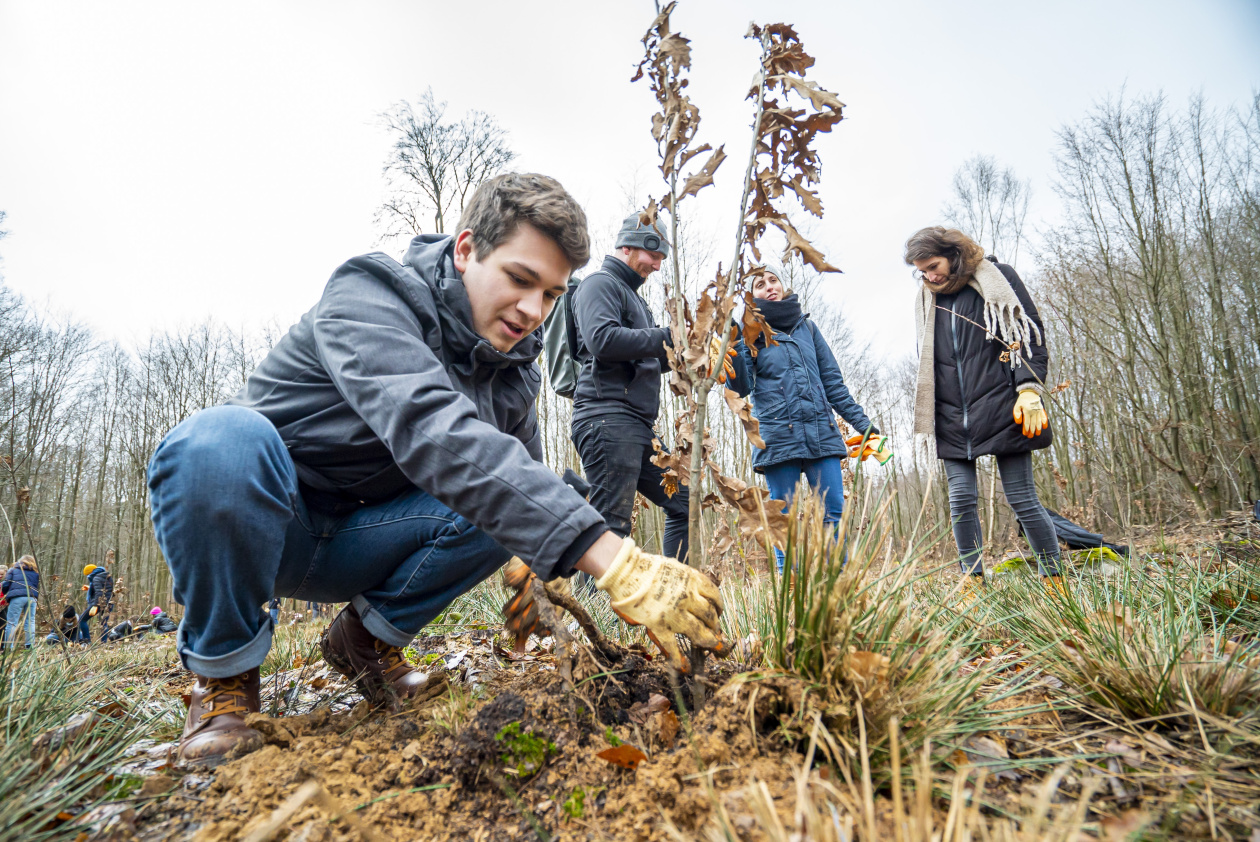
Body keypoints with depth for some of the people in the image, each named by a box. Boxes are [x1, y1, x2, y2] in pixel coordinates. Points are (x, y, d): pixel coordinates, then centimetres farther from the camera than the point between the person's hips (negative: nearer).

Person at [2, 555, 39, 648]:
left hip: (17, 597, -2)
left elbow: (5, 585, 8)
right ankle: (30, 646, 7)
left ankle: (8, 648, -5)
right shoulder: (36, 572, 21)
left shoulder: (13, 570, 16)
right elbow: (38, 588, 15)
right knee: (30, 622, 8)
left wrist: (6, 594, 25)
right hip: (32, 598, 2)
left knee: (11, 623, 0)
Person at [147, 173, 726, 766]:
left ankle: (368, 637, 4)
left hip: (352, 548, 5)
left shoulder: (513, 374, -2)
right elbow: (431, 431, -42)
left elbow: (529, 484, 6)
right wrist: (611, 560, -50)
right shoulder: (369, 297, -24)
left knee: (507, 504, -20)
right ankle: (224, 671, -11)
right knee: (223, 439, -37)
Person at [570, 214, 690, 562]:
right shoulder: (600, 283, -1)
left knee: (684, 503, 9)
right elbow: (603, 340, -20)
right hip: (608, 417, -10)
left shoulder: (631, 295, 29)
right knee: (612, 524, -12)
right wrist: (668, 336, -15)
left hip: (639, 425, 10)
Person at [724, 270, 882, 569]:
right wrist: (733, 349, -20)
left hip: (821, 432, 3)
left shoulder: (807, 326, 17)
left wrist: (861, 422, 13)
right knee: (783, 515, 1)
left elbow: (832, 381, 17)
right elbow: (743, 386, -4)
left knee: (833, 509, -2)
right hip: (778, 436, -3)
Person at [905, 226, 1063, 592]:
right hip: (952, 420, 4)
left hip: (1001, 411, -4)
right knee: (961, 501, -2)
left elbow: (1029, 334, 1)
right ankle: (973, 582, 7)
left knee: (1022, 499, -1)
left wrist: (1029, 390, -10)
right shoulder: (927, 301, 15)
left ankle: (1055, 581, 13)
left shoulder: (997, 278, 4)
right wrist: (928, 418, 15)